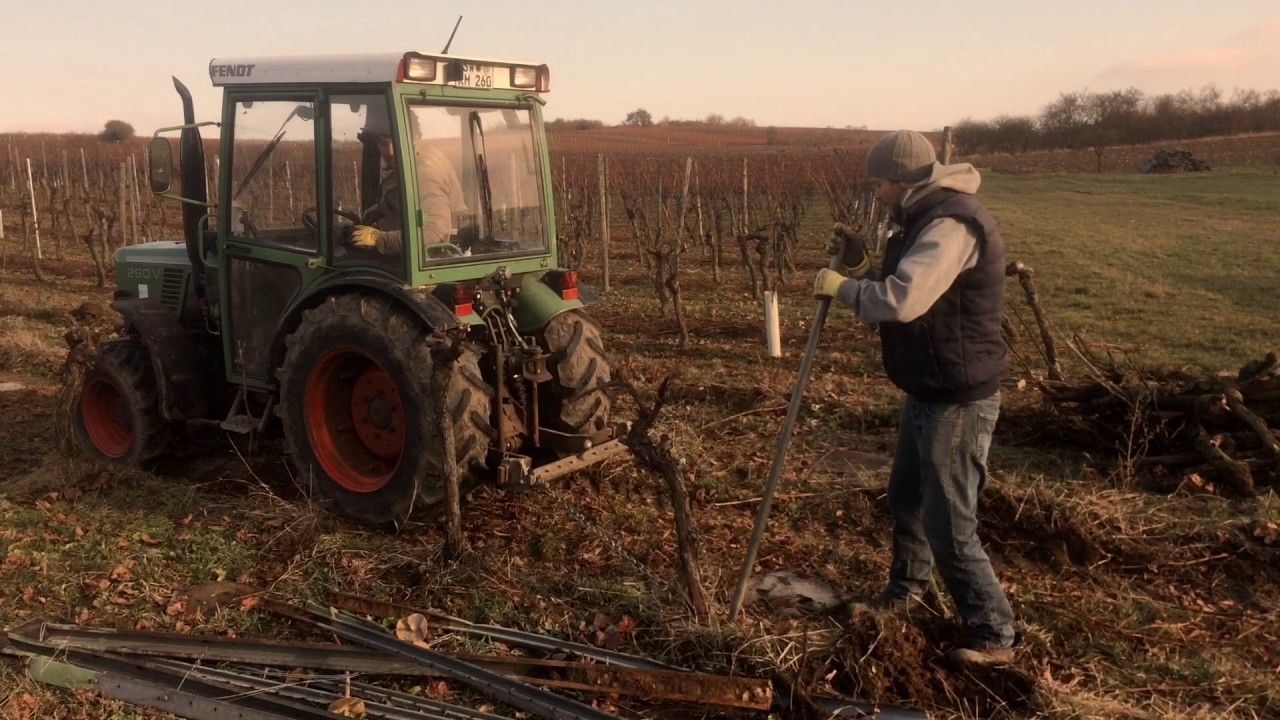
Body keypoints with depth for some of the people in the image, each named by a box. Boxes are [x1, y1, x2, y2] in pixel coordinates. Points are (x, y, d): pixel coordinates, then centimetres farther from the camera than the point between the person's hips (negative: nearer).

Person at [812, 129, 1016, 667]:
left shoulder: (952, 224, -23)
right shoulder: (927, 218, 11)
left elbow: (901, 301, -34)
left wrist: (842, 287, -19)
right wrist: (863, 272, 2)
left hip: (957, 402, -11)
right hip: (928, 393, 11)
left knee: (950, 527, -4)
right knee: (906, 498, 25)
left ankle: (994, 636, 11)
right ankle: (905, 589, 46)